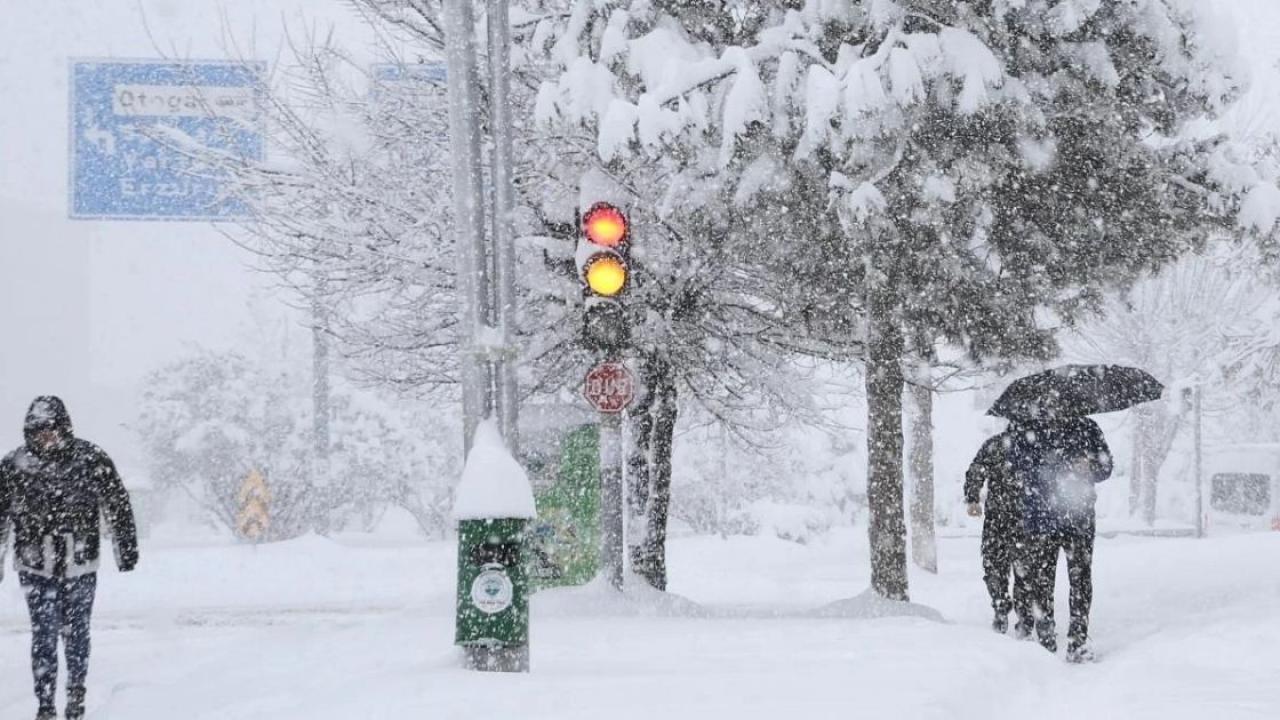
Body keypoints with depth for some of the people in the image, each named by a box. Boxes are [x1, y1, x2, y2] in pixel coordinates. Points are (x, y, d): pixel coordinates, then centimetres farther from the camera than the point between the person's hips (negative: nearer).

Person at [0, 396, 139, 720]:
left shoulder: (91, 460, -7)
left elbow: (117, 505, 2)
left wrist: (126, 548, 5)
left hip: (80, 566, 0)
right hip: (35, 568, 0)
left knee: (76, 633, 11)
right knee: (44, 636, -2)